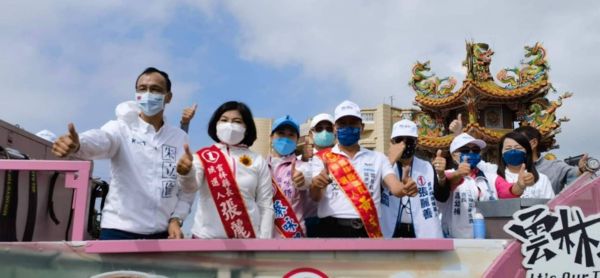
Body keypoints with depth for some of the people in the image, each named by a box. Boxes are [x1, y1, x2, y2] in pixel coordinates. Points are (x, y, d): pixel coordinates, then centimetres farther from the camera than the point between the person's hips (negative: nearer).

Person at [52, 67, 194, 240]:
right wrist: (77, 144, -46)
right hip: (120, 231, -3)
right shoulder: (121, 128, -1)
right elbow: (100, 139, -24)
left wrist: (176, 219, -3)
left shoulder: (180, 138, 8)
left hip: (161, 234, 3)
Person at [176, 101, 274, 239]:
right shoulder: (204, 156, -1)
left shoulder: (258, 161, 3)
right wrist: (186, 172, -42)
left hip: (247, 236, 1)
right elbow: (191, 185, -20)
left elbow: (266, 206, 4)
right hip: (207, 236, -1)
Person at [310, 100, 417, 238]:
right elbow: (315, 196, -6)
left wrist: (406, 188, -25)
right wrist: (316, 185, -31)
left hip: (368, 230, 2)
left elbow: (395, 188, -1)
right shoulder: (322, 158, 6)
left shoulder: (378, 158, 12)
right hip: (332, 229, -2)